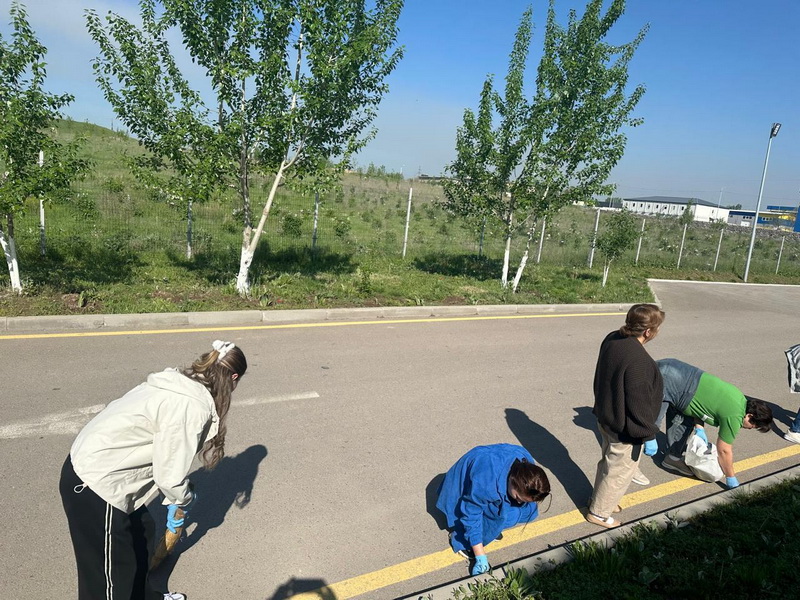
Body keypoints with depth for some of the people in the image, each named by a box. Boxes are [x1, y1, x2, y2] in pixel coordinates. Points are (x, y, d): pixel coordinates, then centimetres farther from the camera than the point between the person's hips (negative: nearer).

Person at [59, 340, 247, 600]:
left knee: (142, 533, 25)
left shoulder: (180, 387, 6)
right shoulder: (193, 407, -23)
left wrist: (173, 503, 20)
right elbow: (170, 476, -18)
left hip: (92, 468, 10)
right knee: (113, 573, 6)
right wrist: (185, 500, 3)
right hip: (94, 485, -10)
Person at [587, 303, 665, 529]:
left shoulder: (612, 339, -7)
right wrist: (649, 436, -15)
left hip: (606, 417, 9)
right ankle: (598, 512, 32)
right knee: (620, 472, 14)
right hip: (625, 429, -8)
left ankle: (599, 500, 48)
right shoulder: (638, 360, -35)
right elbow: (640, 404, -28)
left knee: (608, 462, 28)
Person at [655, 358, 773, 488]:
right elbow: (724, 450, 0)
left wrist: (699, 429, 17)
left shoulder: (737, 396, 16)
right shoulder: (734, 417, -9)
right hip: (665, 381, -10)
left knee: (683, 419, 19)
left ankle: (673, 457, 27)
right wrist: (732, 481, 13)